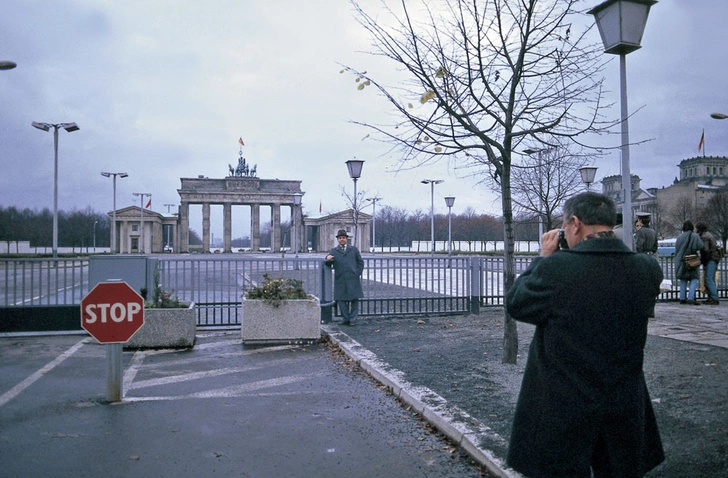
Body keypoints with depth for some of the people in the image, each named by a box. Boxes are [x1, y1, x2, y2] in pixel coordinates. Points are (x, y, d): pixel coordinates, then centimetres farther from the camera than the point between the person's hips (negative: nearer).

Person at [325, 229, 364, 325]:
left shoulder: (354, 249, 16)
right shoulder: (333, 251, 13)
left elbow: (360, 262, 16)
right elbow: (328, 264, 1)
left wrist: (358, 273, 2)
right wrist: (328, 259, -22)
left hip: (353, 279, 0)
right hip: (340, 279, 0)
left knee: (354, 299, -2)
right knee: (341, 300, 0)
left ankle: (353, 319, 6)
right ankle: (345, 319, 11)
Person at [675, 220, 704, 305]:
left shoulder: (679, 237, 6)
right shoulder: (694, 236, -8)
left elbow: (677, 249, 8)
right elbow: (700, 246, -17)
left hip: (681, 261, 5)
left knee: (683, 280, 13)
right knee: (694, 280, -2)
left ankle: (682, 298, 13)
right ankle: (690, 298, -14)